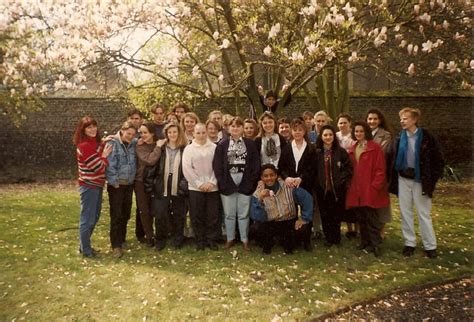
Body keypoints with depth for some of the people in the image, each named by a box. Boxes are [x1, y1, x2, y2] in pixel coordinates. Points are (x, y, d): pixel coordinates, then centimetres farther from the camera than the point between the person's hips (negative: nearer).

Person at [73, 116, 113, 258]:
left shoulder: (95, 143, 10)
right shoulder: (84, 146, -19)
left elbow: (99, 164, 13)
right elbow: (97, 167, -22)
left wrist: (106, 144, 3)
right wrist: (104, 156, -8)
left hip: (96, 185, 10)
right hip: (89, 186, -10)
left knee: (94, 216, 18)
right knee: (87, 219, 1)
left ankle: (84, 245, 31)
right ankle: (85, 249, 14)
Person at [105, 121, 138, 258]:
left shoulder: (134, 144, 4)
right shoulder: (113, 143, -10)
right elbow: (110, 165, -14)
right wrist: (115, 182, -14)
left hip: (129, 184, 5)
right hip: (116, 185, -5)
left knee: (126, 214, 14)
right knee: (116, 215, -3)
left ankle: (121, 240, 30)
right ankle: (116, 245, 5)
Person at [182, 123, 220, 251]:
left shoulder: (214, 147, 2)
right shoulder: (189, 149, 2)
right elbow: (187, 169, -4)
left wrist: (212, 182, -11)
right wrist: (199, 184, -10)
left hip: (212, 187, 0)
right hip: (195, 188, 0)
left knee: (213, 216, 5)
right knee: (197, 216, 5)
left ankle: (212, 240, 19)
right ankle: (200, 241, 19)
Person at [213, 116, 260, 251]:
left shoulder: (250, 144, 5)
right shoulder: (222, 144, 3)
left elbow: (256, 164, 1)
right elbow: (216, 165, -1)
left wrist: (251, 182, -7)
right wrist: (222, 182, -9)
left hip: (245, 183, 0)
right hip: (227, 183, 0)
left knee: (244, 214, 7)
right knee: (229, 214, 9)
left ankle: (245, 240, 19)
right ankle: (230, 239, 23)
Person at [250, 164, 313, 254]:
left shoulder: (288, 187, -12)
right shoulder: (257, 194, -10)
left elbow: (307, 198, -12)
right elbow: (257, 217, -19)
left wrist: (304, 219, -17)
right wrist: (260, 200, -33)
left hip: (289, 223, 1)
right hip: (270, 226, -1)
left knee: (304, 227, -26)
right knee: (256, 228, -30)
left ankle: (287, 243, 10)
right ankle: (267, 244, 7)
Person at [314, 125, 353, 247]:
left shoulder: (341, 151, 0)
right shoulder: (316, 152, 2)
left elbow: (349, 168, 0)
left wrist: (341, 180, -8)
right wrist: (316, 182, -3)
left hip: (338, 189, -1)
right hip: (322, 189, 1)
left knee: (337, 214, 4)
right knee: (325, 214, 6)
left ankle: (336, 237, 22)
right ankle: (328, 238, 20)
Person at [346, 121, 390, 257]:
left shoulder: (375, 147, -7)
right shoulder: (352, 149, 13)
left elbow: (380, 169, -10)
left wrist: (375, 186, -15)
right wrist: (350, 185, 8)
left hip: (370, 189, -6)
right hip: (356, 189, 6)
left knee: (371, 217, -3)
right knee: (361, 217, 13)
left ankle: (376, 245, 7)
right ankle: (365, 241, 25)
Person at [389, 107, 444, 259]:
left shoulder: (427, 138, -8)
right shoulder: (400, 138, 3)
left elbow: (439, 160, -5)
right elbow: (394, 159, 9)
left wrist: (432, 179, -10)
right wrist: (393, 179, 3)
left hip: (420, 180, -4)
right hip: (403, 179, 4)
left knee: (424, 213, 3)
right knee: (405, 212, 8)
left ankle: (430, 246, 14)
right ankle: (409, 243, 19)